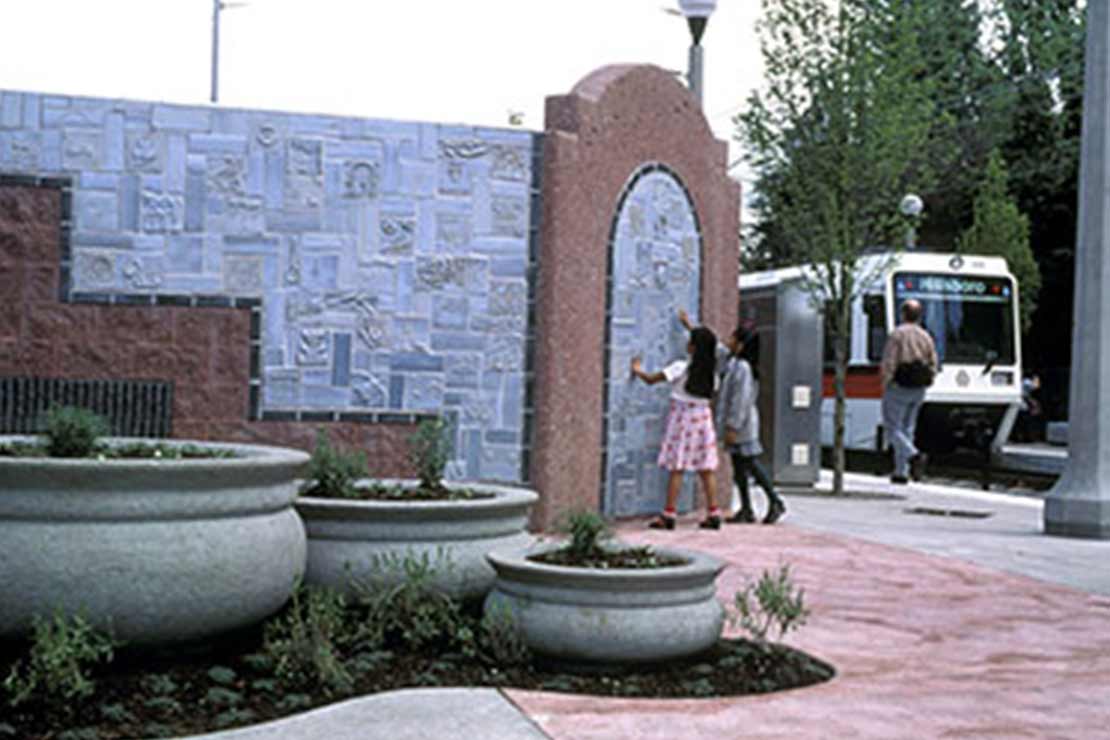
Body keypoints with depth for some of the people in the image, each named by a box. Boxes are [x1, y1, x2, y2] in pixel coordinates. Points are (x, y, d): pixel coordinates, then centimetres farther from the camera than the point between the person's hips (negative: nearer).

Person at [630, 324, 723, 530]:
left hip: (682, 415, -5)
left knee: (676, 468, -3)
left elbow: (651, 380, -7)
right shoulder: (711, 371, 3)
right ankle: (713, 513, 6)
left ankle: (669, 514, -2)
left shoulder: (681, 367, -11)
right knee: (706, 469, 7)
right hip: (703, 416, 5)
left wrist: (638, 370, 12)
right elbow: (711, 392, 12)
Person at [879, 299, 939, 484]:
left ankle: (914, 455, -21)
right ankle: (901, 472, 12)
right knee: (907, 429, 13)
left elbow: (888, 364, -16)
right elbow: (933, 366, 4)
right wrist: (923, 383, 13)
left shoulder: (897, 334, -11)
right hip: (918, 391, 6)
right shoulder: (926, 337, 6)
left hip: (898, 389, -6)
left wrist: (885, 385, -5)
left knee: (893, 429, 2)